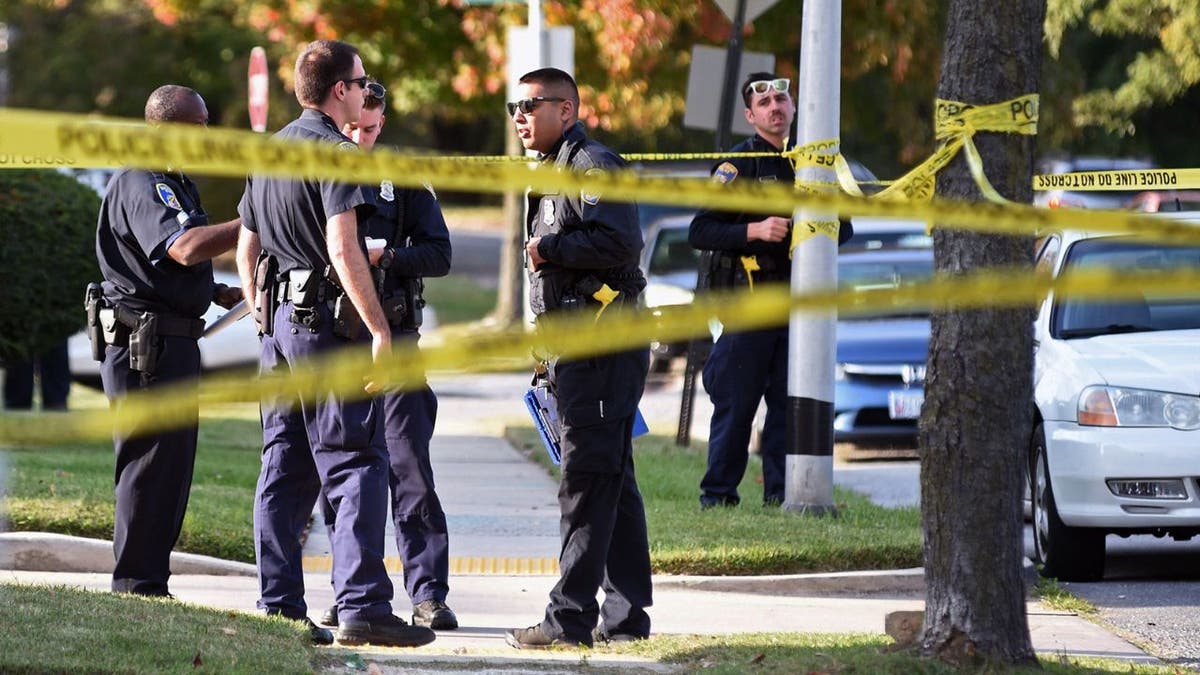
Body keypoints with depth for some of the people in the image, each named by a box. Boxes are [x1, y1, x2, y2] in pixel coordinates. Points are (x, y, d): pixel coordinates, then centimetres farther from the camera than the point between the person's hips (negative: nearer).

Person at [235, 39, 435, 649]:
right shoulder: (335, 152, -11)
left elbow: (247, 248, 21)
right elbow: (342, 245, -20)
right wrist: (378, 327, -19)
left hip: (279, 322, 9)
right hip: (328, 320, -9)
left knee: (285, 468, 9)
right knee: (355, 464, -8)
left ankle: (279, 608, 9)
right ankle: (360, 606, -14)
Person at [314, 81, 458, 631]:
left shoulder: (403, 180, 6)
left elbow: (439, 254, 3)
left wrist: (384, 255, -14)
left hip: (390, 338, -2)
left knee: (410, 468, -7)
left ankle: (429, 595, -7)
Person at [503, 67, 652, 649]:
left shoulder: (595, 166, -9)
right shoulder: (552, 175, 22)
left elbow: (620, 243, -23)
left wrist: (549, 249, -13)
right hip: (573, 350, 10)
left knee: (587, 479, -12)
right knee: (612, 481, 10)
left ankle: (571, 617, -14)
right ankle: (625, 615, 13)